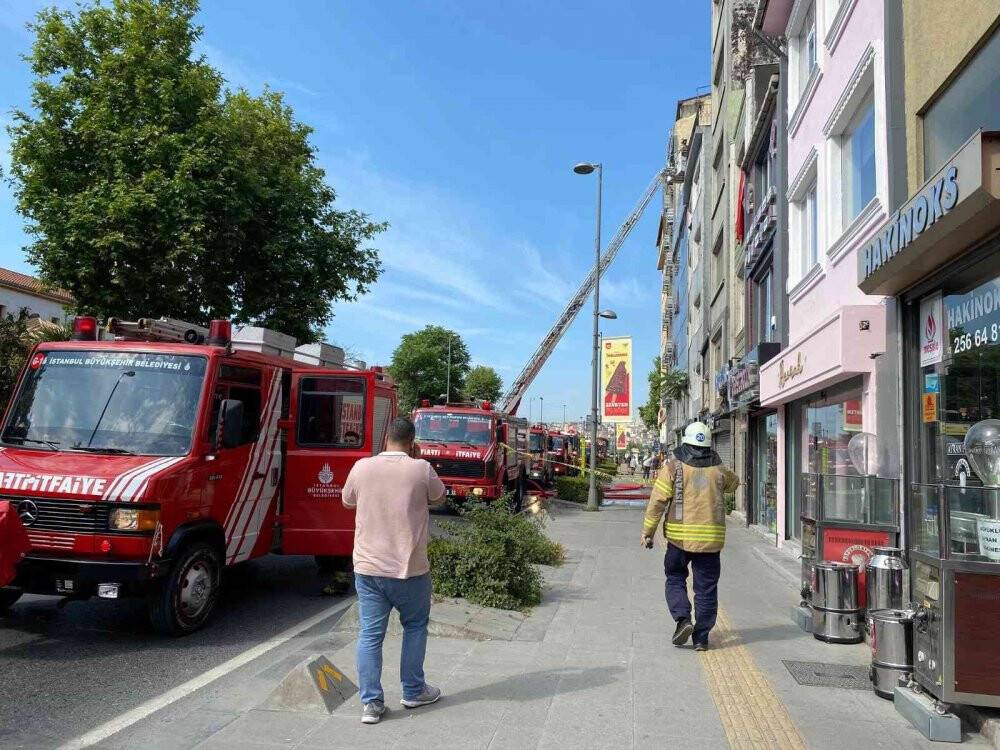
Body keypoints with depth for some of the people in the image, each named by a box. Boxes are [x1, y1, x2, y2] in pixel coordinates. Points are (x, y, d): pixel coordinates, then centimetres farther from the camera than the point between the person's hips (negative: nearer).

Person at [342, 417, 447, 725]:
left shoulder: (362, 467, -3)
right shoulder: (421, 469, -11)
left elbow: (347, 500, 15)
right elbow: (438, 497, 8)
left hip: (368, 567, 2)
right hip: (409, 568, -2)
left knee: (370, 634, 8)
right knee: (415, 626, 18)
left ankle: (371, 703, 10)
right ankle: (413, 691, 27)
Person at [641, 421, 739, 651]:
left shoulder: (673, 466, -5)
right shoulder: (718, 469, 3)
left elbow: (658, 501, -8)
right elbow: (734, 483, 26)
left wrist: (647, 532, 0)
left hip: (679, 537, -2)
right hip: (711, 538, 2)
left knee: (675, 579, 16)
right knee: (706, 588, 10)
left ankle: (683, 619, -4)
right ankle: (701, 638, 13)